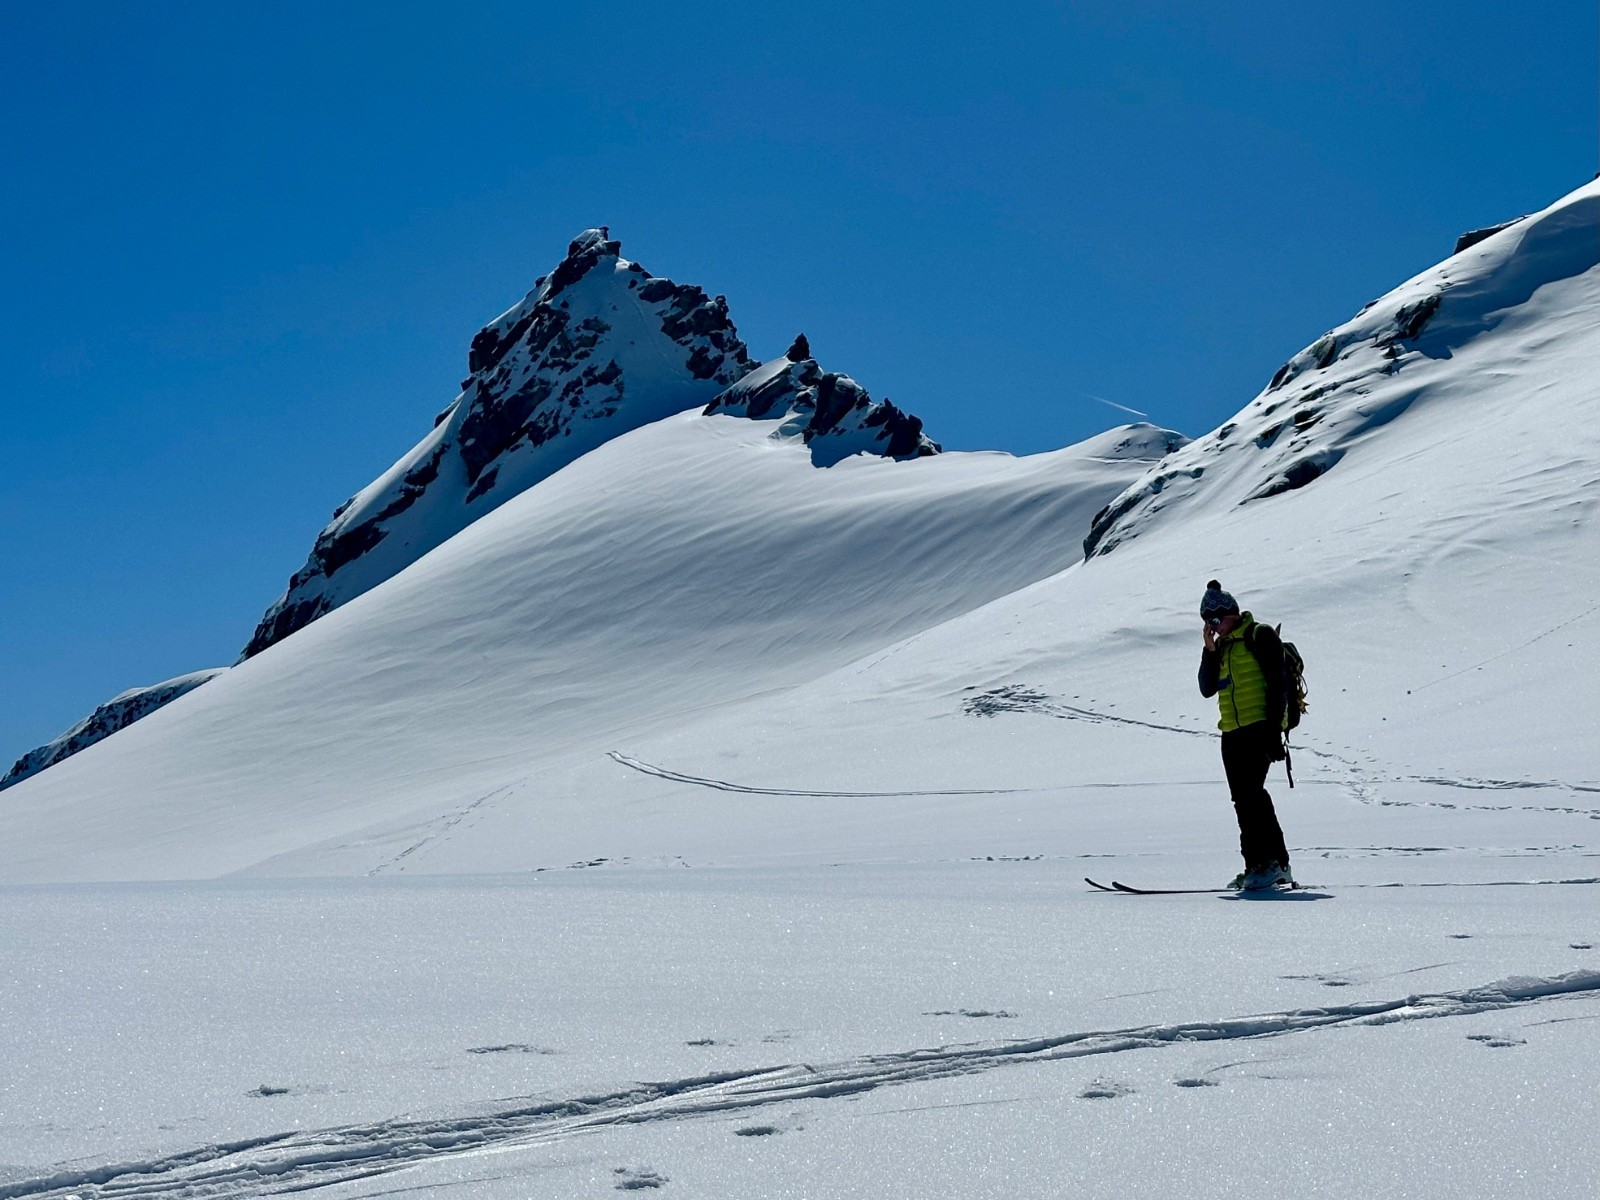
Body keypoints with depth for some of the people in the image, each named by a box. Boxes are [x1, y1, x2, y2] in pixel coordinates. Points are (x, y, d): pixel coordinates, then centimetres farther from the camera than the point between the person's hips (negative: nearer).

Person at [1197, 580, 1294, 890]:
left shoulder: (1260, 635, -4)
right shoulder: (1222, 646, 19)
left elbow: (1276, 685, -10)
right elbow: (1207, 689, 13)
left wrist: (1274, 731, -17)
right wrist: (1210, 651, 2)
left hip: (1258, 728, -8)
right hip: (1232, 733, 8)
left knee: (1251, 792, -19)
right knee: (1243, 799, 6)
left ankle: (1275, 861, -19)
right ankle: (1256, 864, 8)